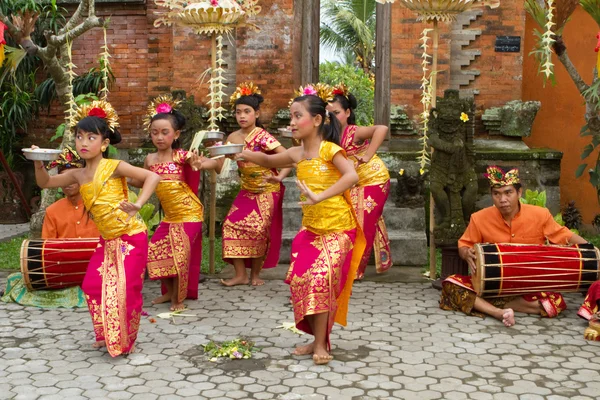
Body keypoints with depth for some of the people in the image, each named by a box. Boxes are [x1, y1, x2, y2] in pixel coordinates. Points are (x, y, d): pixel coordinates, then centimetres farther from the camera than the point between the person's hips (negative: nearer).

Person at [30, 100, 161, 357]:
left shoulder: (114, 167, -15)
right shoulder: (78, 175, 3)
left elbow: (152, 177, -21)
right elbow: (46, 183, 14)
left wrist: (137, 205, -33)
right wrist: (39, 164, -6)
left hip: (131, 237, -7)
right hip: (107, 240, 7)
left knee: (126, 290, -6)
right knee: (93, 286, 6)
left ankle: (125, 341, 14)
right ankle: (107, 335, 26)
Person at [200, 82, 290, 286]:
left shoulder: (263, 136, -17)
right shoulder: (233, 138, -1)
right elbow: (219, 162, 2)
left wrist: (279, 177, -39)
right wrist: (200, 164, -17)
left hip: (267, 191, -5)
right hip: (247, 191, 6)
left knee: (259, 229, -14)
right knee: (232, 224, -6)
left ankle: (255, 273, 8)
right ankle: (240, 274, 3)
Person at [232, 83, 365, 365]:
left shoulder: (329, 149, -13)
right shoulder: (297, 154, 6)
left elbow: (351, 175, -30)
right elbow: (268, 160, 24)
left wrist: (320, 196, -37)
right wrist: (239, 153, 9)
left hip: (337, 228, -7)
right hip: (310, 228, 7)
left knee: (320, 278, -16)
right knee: (300, 279, 2)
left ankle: (320, 344, -1)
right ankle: (318, 339, 17)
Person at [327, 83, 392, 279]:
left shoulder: (354, 132, -26)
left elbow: (382, 129, -43)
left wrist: (367, 156, -41)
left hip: (373, 180, -7)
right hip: (354, 184, 7)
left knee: (364, 226, 3)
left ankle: (355, 270, 17)